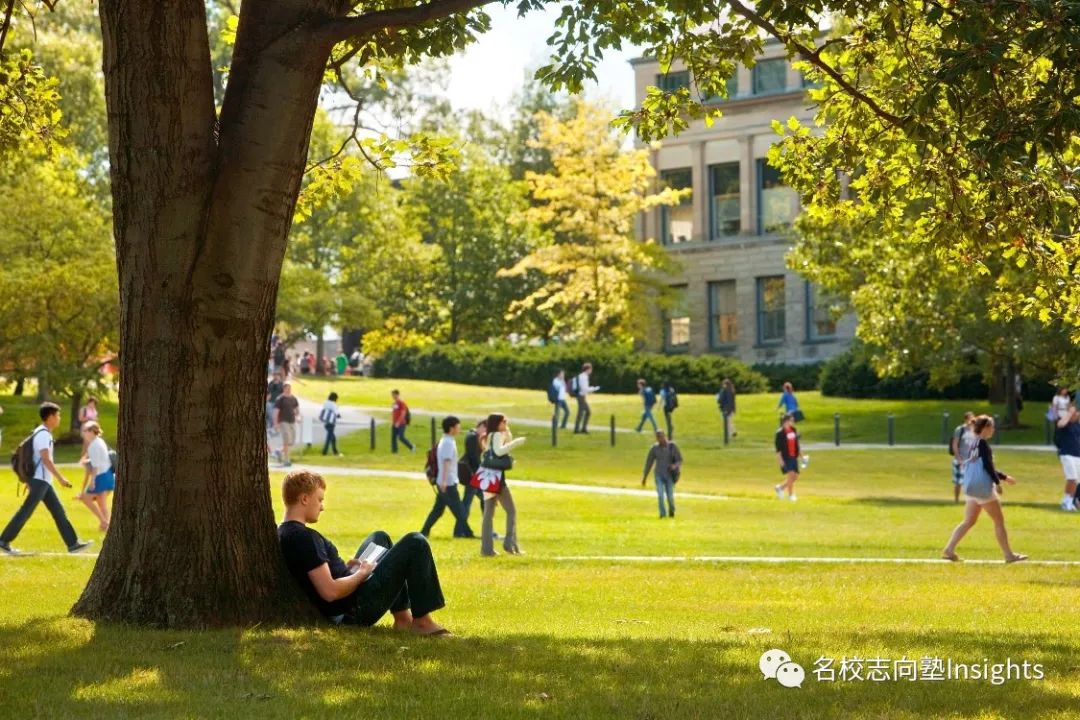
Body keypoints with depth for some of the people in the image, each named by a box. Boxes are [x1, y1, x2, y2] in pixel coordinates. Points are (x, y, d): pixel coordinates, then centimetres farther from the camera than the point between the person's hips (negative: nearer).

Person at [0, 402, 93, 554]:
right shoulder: (43, 435, -15)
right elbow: (46, 459, -23)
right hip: (40, 480, -10)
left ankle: (73, 543, 5)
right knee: (26, 511, -6)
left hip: (43, 481, 10)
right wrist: (60, 478, -23)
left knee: (58, 511, 6)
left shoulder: (42, 433, 16)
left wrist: (30, 481, 24)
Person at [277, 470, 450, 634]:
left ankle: (402, 616, 24)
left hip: (344, 608, 10)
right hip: (358, 609, -10)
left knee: (380, 538, 29)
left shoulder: (283, 534, 7)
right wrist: (362, 573, -12)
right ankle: (422, 621, 0)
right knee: (415, 543, -7)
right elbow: (330, 591, -28)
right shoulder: (304, 537, -23)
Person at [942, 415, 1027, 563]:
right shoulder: (983, 444, -13)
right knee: (999, 521, 2)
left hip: (971, 488, 9)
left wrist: (1004, 477, 25)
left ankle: (949, 549, 1)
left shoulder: (974, 444, 14)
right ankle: (1009, 555, 8)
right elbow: (988, 466, -18)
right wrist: (998, 482, -10)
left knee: (968, 521, 10)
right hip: (983, 488, -9)